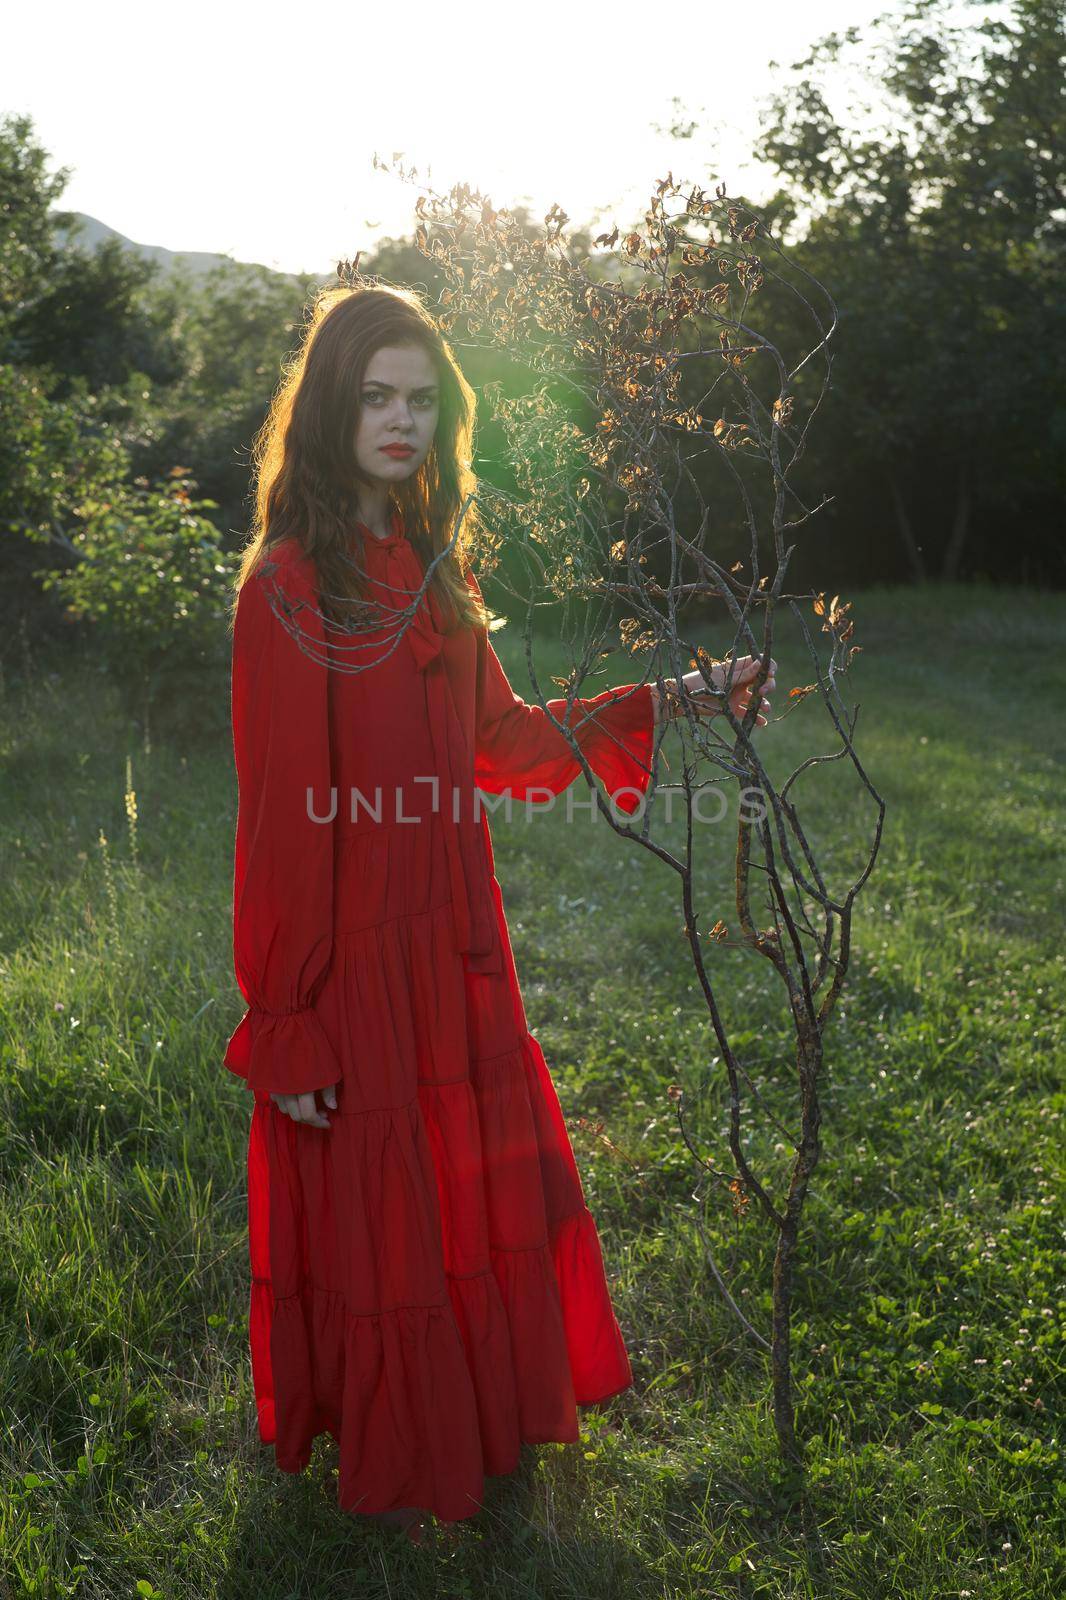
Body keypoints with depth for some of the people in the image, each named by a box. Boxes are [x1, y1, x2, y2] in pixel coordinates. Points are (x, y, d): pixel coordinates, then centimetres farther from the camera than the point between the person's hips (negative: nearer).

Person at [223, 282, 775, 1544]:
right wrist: (289, 1031, -16)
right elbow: (281, 821, -18)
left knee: (488, 1182, 20)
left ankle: (487, 1422, 46)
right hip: (355, 954, -7)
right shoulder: (290, 584, -16)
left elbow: (498, 737, 12)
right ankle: (391, 1477, 36)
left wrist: (661, 705, 6)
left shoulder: (432, 567, 7)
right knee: (375, 1212, 11)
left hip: (452, 940, 7)